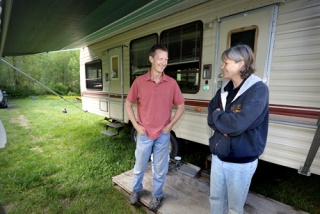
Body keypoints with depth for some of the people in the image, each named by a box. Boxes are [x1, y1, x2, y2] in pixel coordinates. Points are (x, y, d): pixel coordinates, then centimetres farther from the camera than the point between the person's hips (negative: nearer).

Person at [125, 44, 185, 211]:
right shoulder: (139, 81, -7)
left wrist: (170, 125, -4)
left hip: (163, 134, 1)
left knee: (160, 169, 17)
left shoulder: (171, 83, -6)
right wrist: (136, 125, -5)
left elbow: (181, 106, 3)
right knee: (139, 166, 20)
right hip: (144, 134, 0)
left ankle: (157, 195, 42)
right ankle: (136, 190, 47)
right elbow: (128, 104, 2)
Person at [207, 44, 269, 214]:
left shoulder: (258, 90, -17)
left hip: (241, 161, -5)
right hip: (218, 156, 6)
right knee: (215, 198, 23)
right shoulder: (224, 90, 4)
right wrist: (226, 122, -17)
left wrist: (217, 115, -11)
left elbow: (238, 124, -28)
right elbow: (211, 119, 1)